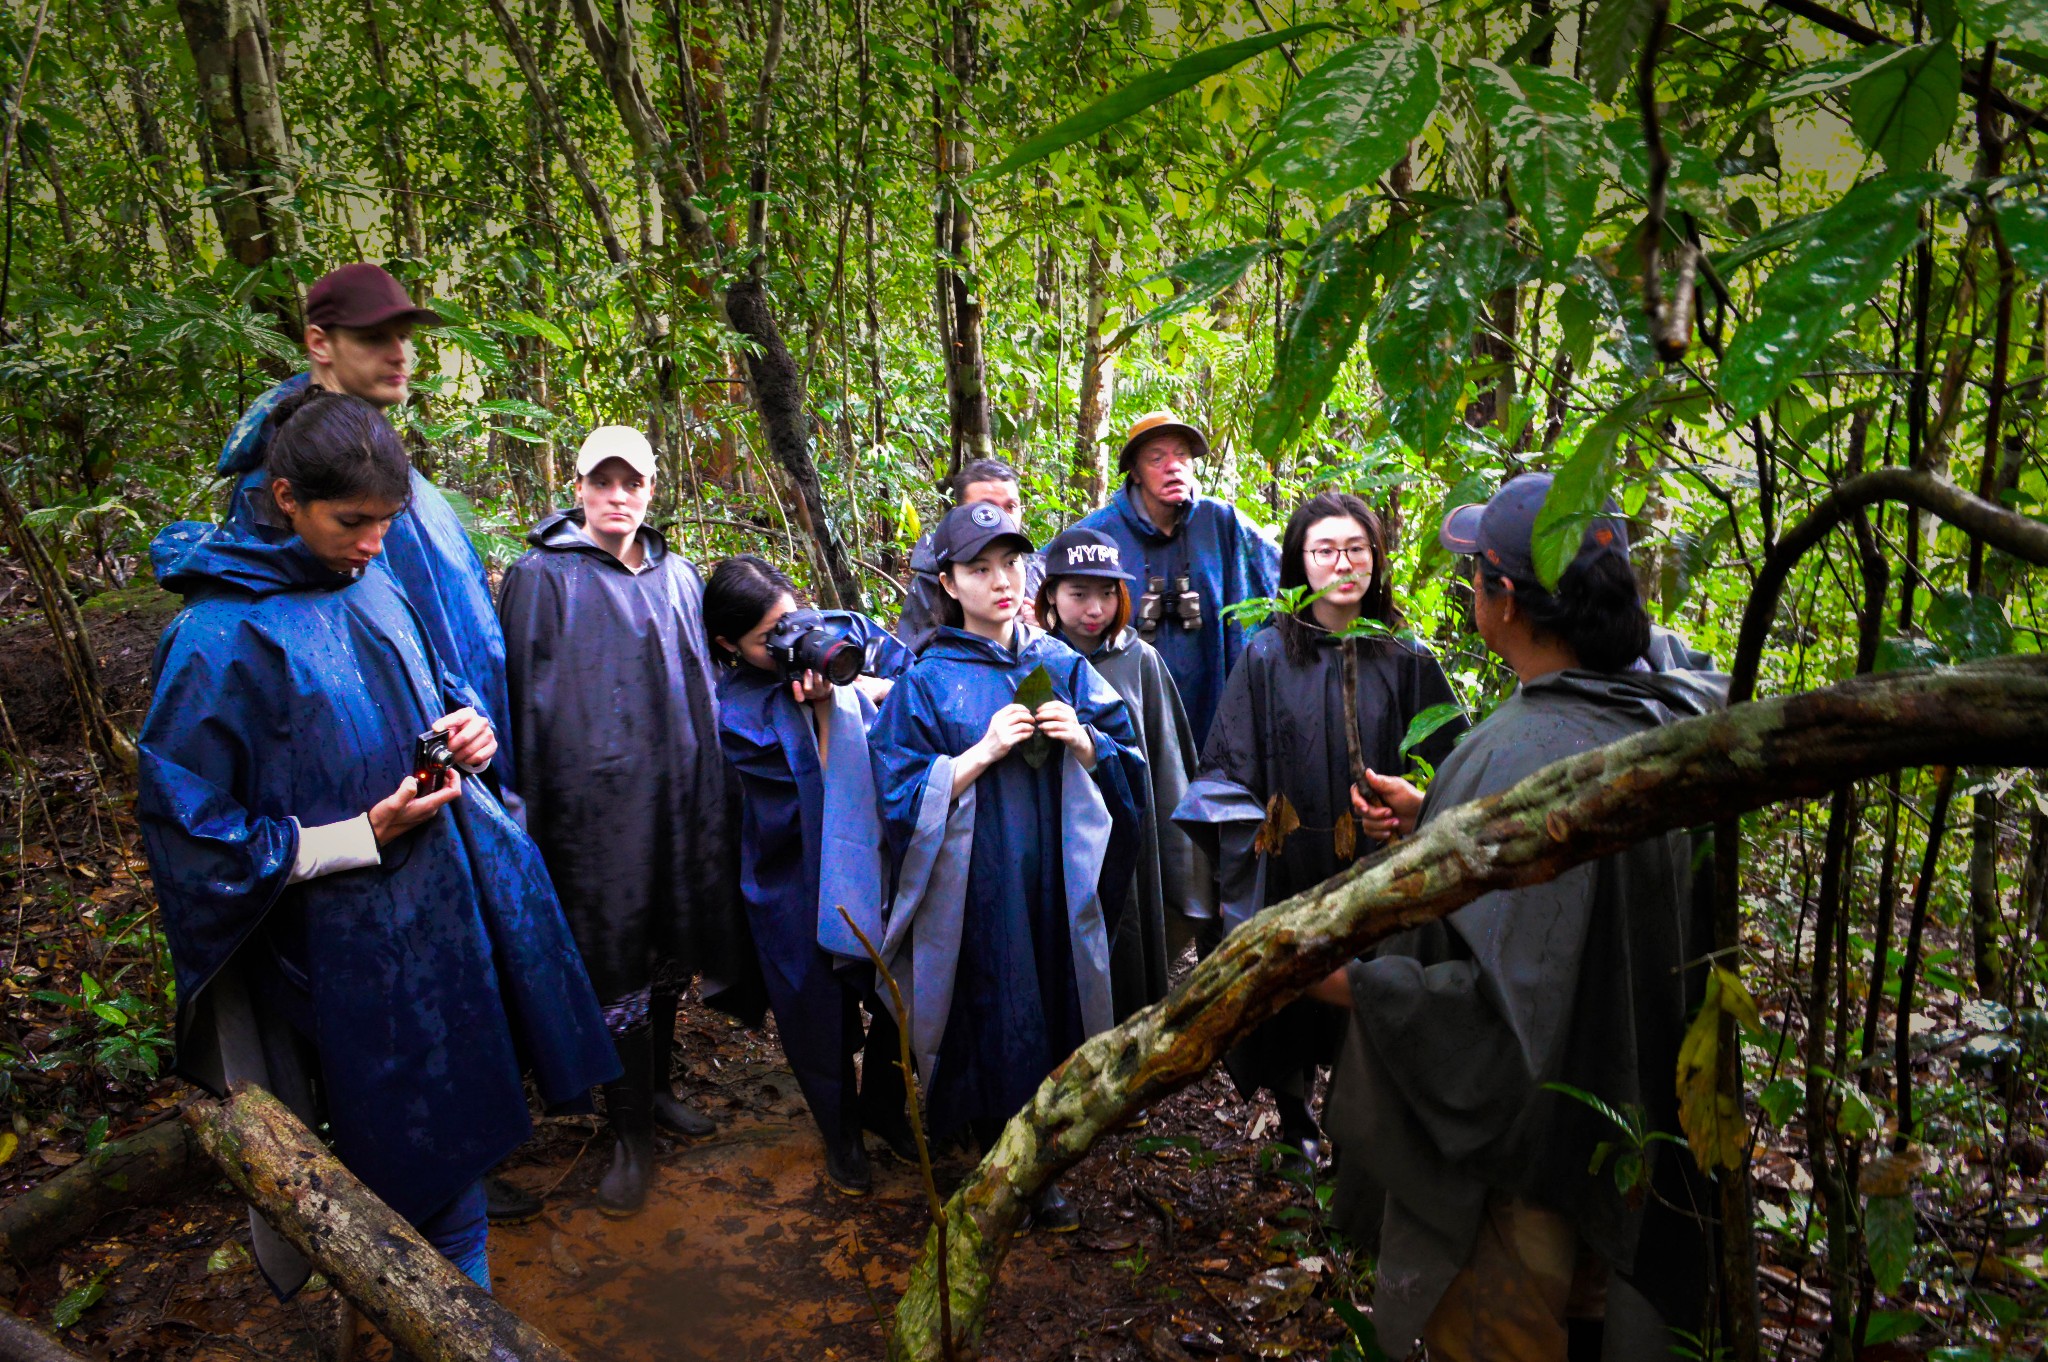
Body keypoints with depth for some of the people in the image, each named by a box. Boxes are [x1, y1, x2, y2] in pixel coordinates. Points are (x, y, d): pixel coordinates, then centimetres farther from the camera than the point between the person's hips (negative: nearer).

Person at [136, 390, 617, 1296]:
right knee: (423, 1170, 8)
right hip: (358, 955, -6)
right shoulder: (221, 640, -16)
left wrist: (468, 727, -2)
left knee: (459, 1137, 19)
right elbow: (188, 832, -13)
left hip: (451, 908, 6)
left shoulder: (375, 588, 3)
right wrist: (362, 836, -18)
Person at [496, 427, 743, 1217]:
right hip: (596, 803, -5)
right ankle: (630, 1135, 13)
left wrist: (707, 793, 12)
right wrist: (528, 811, -8)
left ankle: (654, 1087, 35)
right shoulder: (542, 577, -2)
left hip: (677, 797, 5)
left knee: (671, 952, 15)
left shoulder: (680, 578, 13)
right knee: (614, 963, -1)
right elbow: (524, 701, -4)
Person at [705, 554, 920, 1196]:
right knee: (822, 1007, 12)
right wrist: (825, 705, -26)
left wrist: (861, 686, -19)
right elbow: (821, 786, -18)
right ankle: (840, 1131, 39)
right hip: (799, 875, -2)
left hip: (883, 856, 3)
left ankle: (885, 1106, 41)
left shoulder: (847, 631, -4)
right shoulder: (734, 708, -12)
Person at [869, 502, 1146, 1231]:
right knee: (994, 1023, 2)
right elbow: (901, 794, -7)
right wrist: (985, 750, -17)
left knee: (1053, 1015, 7)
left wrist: (1081, 742, -11)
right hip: (976, 889, -3)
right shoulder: (928, 681, -2)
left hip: (1057, 882, 3)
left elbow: (1126, 763, 10)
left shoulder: (1061, 665, 7)